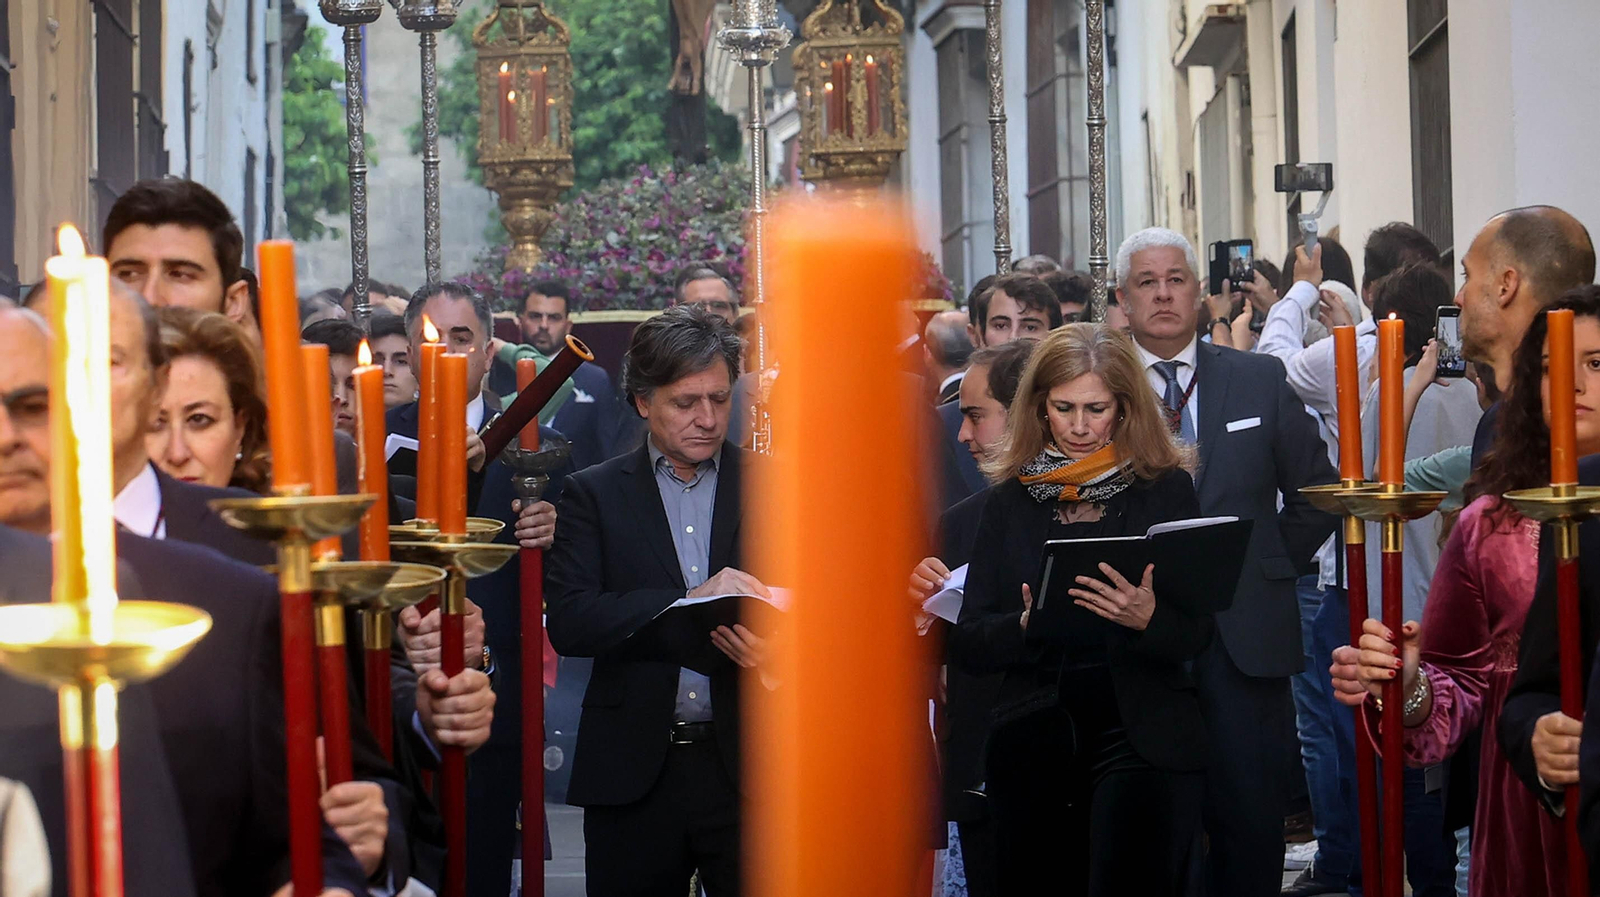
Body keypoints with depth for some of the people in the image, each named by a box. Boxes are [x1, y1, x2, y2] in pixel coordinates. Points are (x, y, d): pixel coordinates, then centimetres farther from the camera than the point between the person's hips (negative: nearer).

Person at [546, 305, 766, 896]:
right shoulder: (594, 493, 6)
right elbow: (568, 621, -6)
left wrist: (775, 646, -19)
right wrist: (688, 604, -17)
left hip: (750, 767, 0)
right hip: (633, 772, 0)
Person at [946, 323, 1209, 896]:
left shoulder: (1166, 490, 3)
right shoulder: (1010, 500, 9)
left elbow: (1196, 634, -1)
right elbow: (965, 647, 5)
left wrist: (1148, 618, -22)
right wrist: (1026, 626, -15)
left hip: (1140, 738, -3)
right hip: (1032, 740, 3)